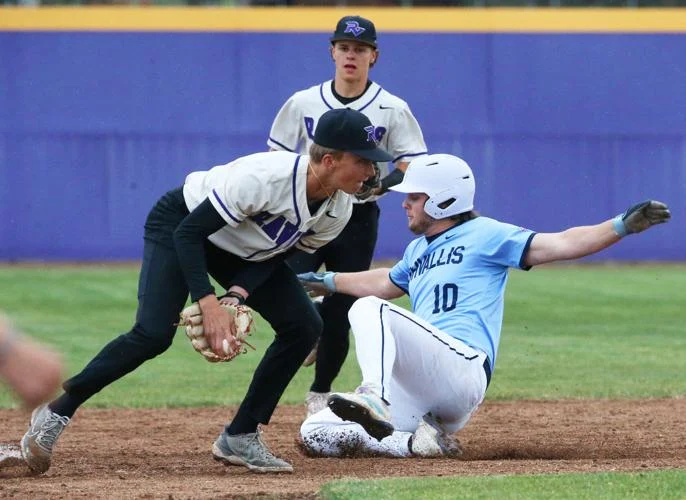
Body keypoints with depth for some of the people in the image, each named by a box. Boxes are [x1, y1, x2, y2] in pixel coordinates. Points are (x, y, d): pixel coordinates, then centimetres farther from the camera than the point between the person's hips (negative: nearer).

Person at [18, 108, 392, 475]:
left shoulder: (340, 209, -17)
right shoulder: (263, 178, -38)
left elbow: (279, 253, -4)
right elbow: (189, 232, -32)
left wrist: (240, 295, -21)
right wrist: (208, 302, -41)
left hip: (244, 250, 7)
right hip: (181, 222, -7)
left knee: (304, 327, -5)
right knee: (154, 334, -22)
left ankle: (240, 438, 1)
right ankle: (55, 414, -9)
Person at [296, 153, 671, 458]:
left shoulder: (484, 234, 4)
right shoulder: (418, 250, 28)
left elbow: (560, 244, -6)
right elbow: (386, 283, 50)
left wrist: (623, 225, -18)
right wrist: (327, 281, 59)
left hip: (461, 369, -8)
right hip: (416, 396, 8)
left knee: (369, 309, -28)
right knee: (316, 434, -6)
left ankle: (374, 398, -50)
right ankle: (420, 442, -12)